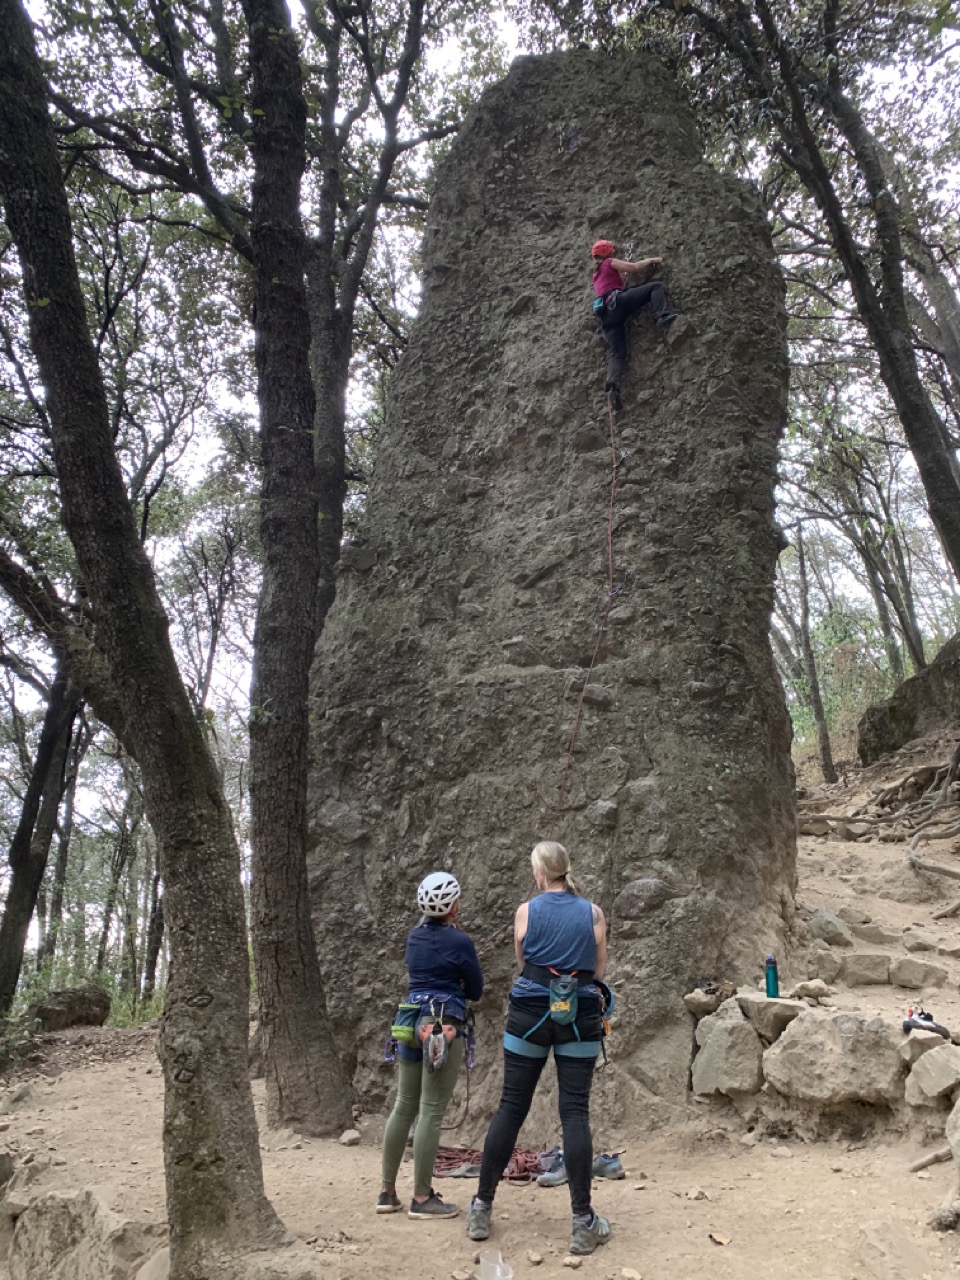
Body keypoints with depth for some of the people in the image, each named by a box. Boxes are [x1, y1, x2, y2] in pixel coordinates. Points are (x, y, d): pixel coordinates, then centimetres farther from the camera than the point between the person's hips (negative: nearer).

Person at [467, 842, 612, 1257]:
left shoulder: (526, 911, -2)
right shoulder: (593, 913, 1)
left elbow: (523, 962, 10)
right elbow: (598, 970, 8)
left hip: (530, 1015, 0)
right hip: (579, 1018, 0)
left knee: (511, 1108, 7)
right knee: (575, 1113, 4)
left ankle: (482, 1208, 17)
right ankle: (583, 1221, 6)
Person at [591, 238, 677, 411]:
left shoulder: (597, 273, 35)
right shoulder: (609, 263, 13)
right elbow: (634, 267, 10)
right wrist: (651, 260, 24)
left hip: (606, 313, 7)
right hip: (616, 302, -7)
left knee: (617, 353, -3)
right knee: (655, 286, -3)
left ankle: (612, 386, -26)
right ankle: (661, 317, -27)